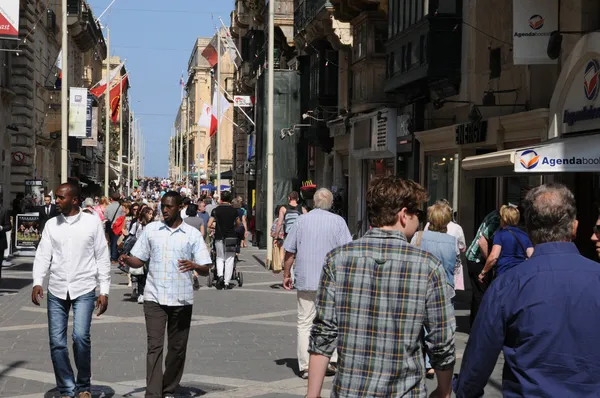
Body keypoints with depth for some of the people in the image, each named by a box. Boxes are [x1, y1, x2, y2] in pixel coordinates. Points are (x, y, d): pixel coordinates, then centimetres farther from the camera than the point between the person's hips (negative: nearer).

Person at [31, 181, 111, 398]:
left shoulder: (92, 222, -2)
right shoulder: (51, 225, 5)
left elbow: (102, 258, 0)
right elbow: (43, 256, 2)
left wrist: (104, 291, -2)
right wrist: (37, 282, -15)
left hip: (84, 290, -3)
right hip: (57, 290, 3)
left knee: (80, 336, -17)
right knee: (57, 342, 3)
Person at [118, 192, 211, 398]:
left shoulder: (192, 234, 1)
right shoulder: (151, 229, 6)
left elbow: (205, 269, -2)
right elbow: (139, 260, 9)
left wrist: (194, 265, -25)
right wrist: (127, 260, -13)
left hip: (181, 299, 0)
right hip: (154, 297, 0)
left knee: (177, 348, 9)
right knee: (155, 346, -8)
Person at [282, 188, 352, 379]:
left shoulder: (302, 220, 3)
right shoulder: (338, 221, -1)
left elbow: (290, 252, 4)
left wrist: (286, 274, 14)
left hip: (305, 281, 1)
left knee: (305, 323, 6)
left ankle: (305, 367, 5)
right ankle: (332, 360, 8)